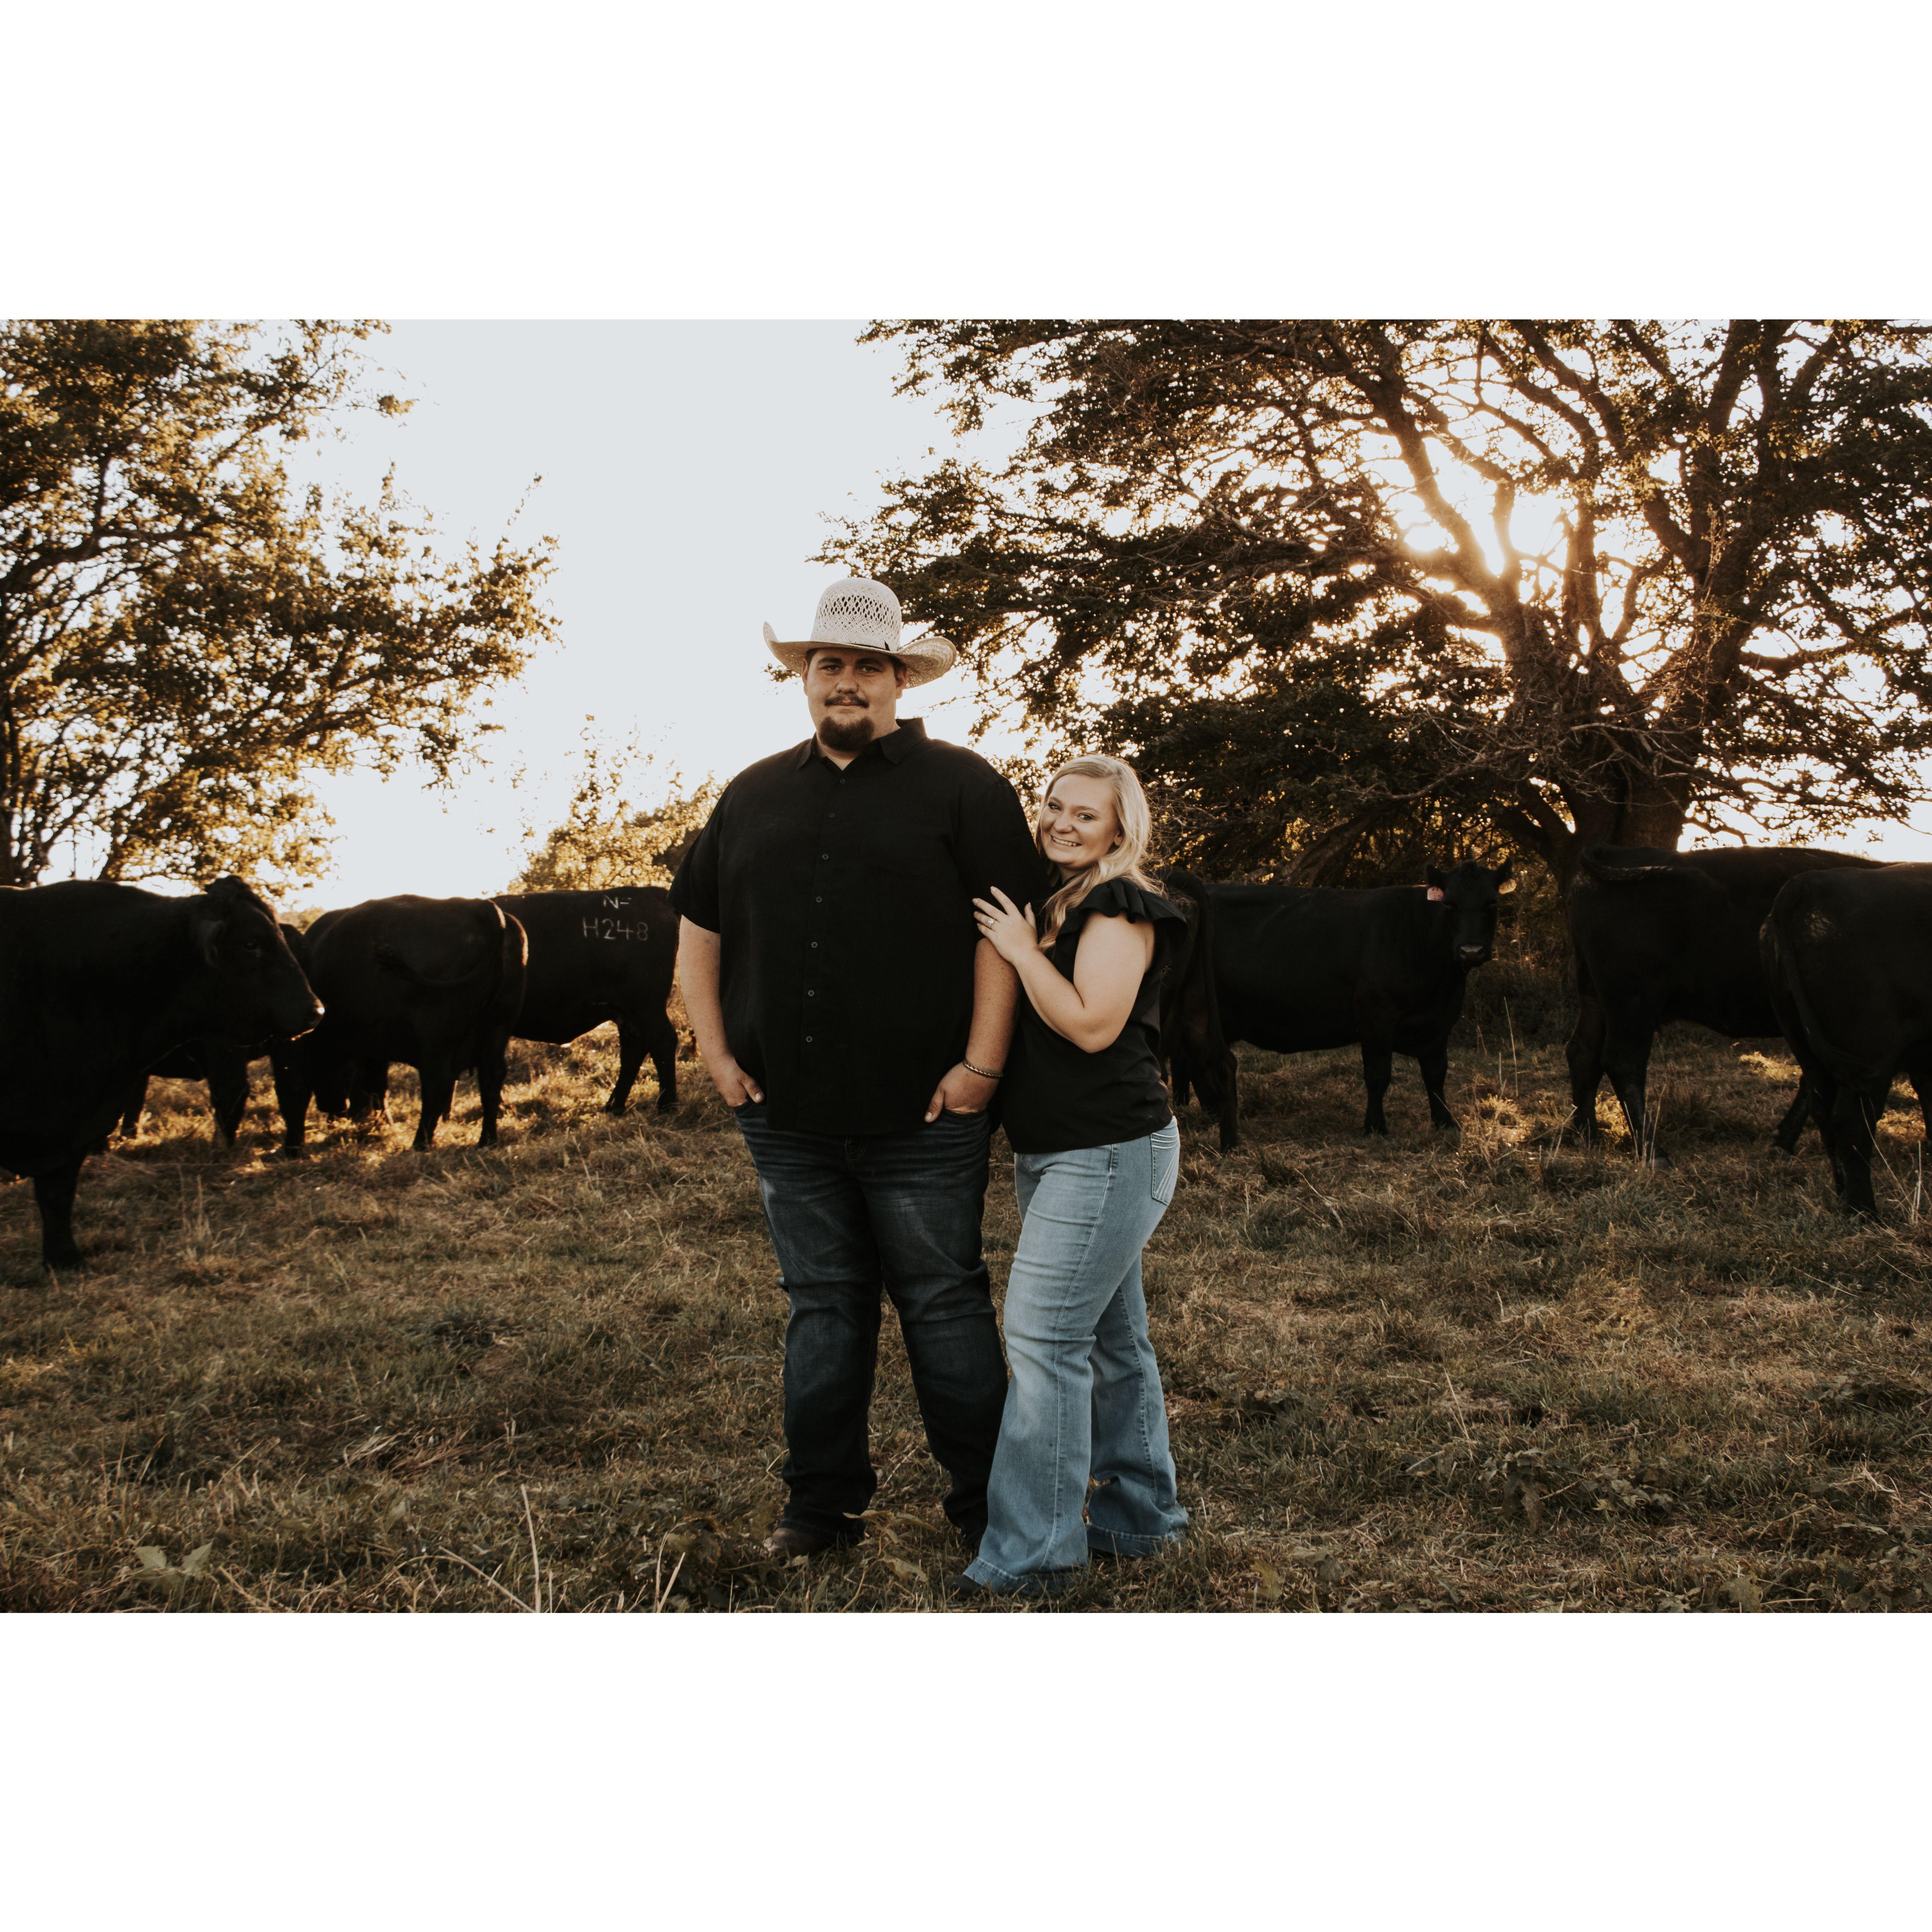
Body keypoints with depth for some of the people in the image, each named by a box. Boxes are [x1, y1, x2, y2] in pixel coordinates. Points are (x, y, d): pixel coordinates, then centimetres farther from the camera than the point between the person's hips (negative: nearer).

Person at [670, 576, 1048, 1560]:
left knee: (944, 1304, 4)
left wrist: (982, 1063, -14)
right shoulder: (753, 796, 13)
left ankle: (988, 1504, 16)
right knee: (821, 1304, 13)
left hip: (921, 1116, -4)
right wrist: (715, 1052, 9)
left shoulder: (960, 786, -1)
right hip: (788, 1117, 4)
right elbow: (698, 925, 18)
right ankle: (823, 1498, 24)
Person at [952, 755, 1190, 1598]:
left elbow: (1092, 1024, -22)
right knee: (1109, 1339, 16)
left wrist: (1022, 951, -16)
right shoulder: (1052, 905, 17)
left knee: (1043, 1335, -12)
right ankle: (1139, 1517, 27)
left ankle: (1029, 1557, -9)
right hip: (1056, 1156, 10)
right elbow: (1024, 1023, 23)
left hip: (1108, 1156, -10)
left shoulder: (1120, 907, -11)